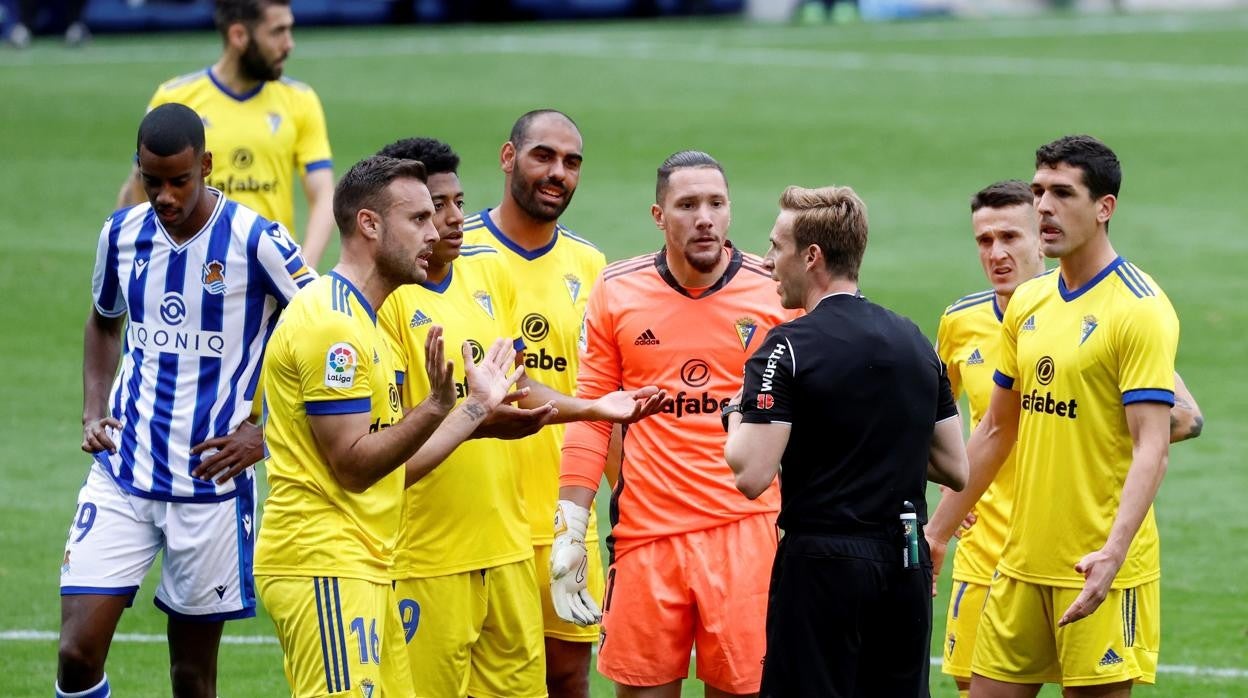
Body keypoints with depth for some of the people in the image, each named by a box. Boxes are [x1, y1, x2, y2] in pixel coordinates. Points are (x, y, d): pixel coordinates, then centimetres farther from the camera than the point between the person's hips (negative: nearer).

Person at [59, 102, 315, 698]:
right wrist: (94, 411, 8)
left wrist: (264, 431, -9)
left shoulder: (257, 241, -11)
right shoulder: (122, 233, 3)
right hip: (122, 475, 3)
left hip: (211, 484, -3)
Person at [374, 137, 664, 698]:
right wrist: (475, 423, -27)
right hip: (426, 555, -7)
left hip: (506, 540, 7)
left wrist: (597, 408, 6)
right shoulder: (385, 294, -11)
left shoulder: (489, 271, 11)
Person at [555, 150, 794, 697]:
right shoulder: (616, 293, 3)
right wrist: (568, 530, 3)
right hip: (645, 531, 1)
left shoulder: (776, 293, 0)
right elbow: (589, 415, 8)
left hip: (745, 530, -1)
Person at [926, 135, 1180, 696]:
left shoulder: (1139, 309, -11)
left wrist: (1113, 554, -30)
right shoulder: (1028, 303, 12)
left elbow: (1152, 448, -18)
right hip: (1021, 564, 7)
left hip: (1099, 571, -7)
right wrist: (935, 531, 19)